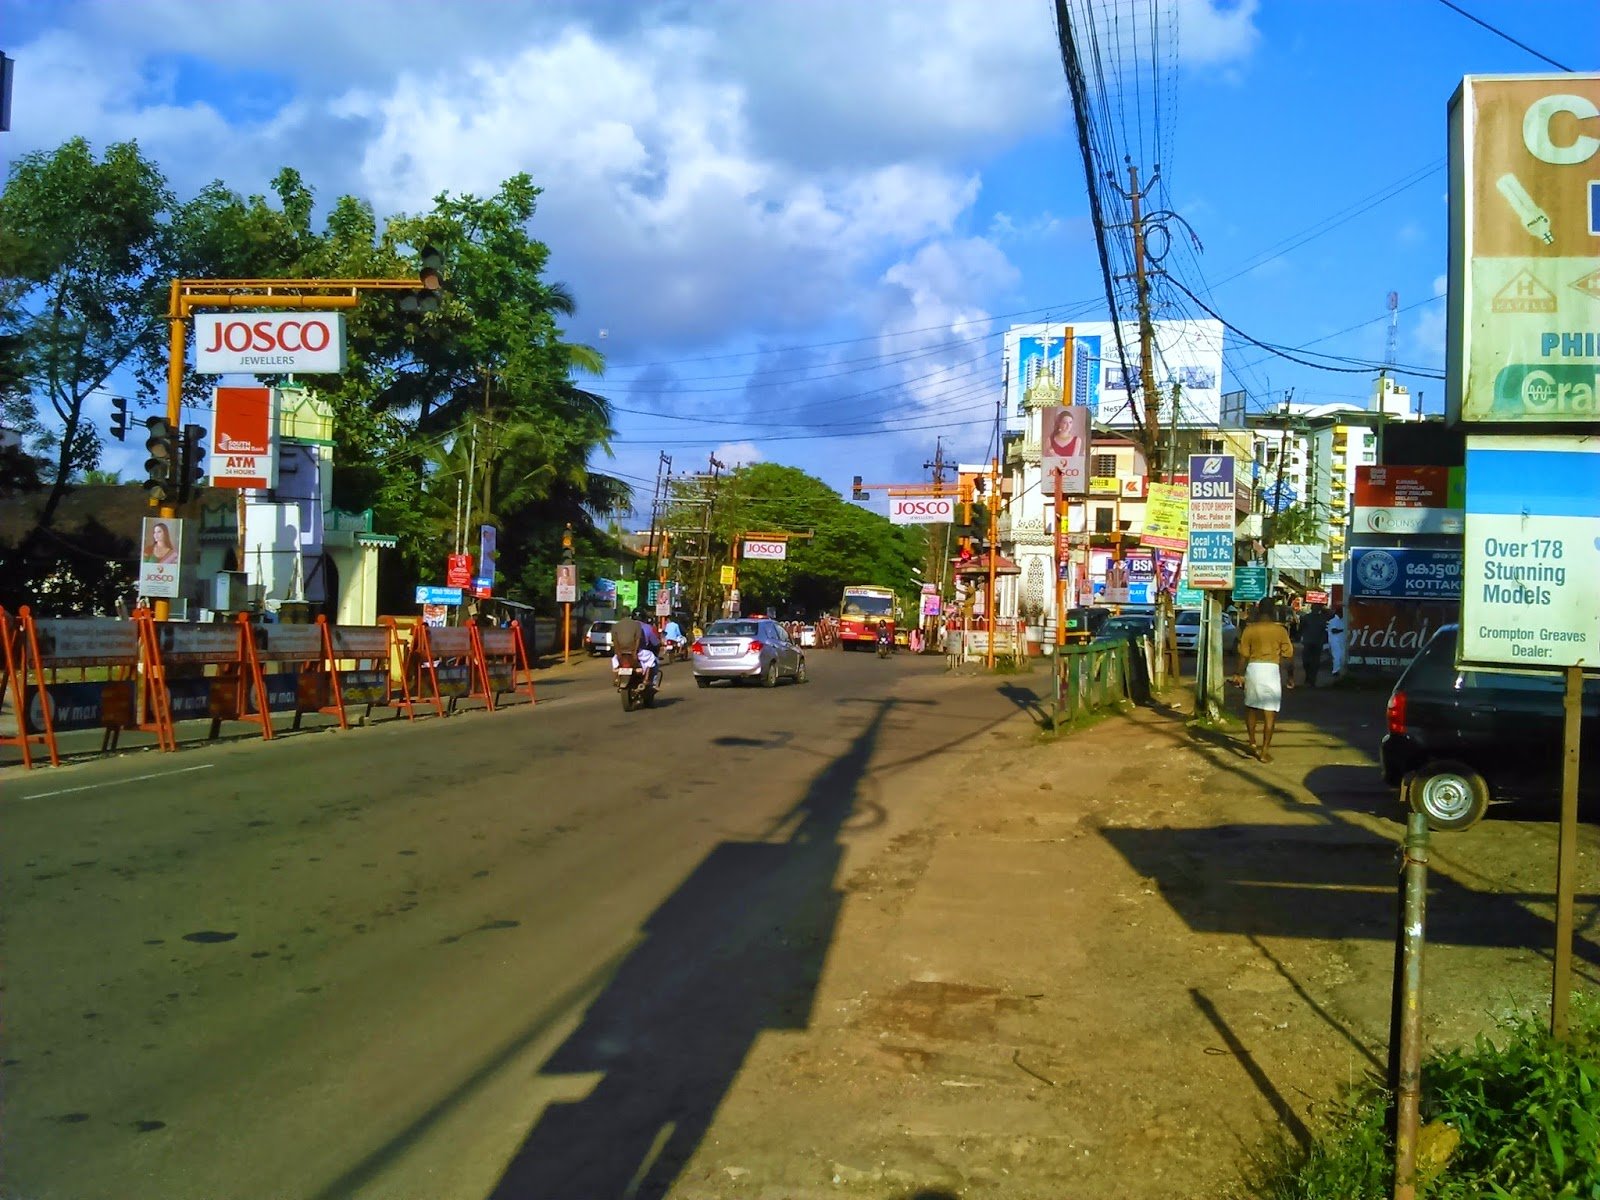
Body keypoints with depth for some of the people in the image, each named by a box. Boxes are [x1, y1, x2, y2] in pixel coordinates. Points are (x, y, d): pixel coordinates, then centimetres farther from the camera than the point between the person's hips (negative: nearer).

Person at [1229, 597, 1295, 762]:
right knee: (1269, 712, 2)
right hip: (1271, 669, -1)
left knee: (1251, 707, 21)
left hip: (1253, 668, 2)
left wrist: (1240, 674, 6)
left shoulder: (1249, 629, 0)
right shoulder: (1280, 630, -1)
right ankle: (1265, 750, 0)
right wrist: (1290, 676, 9)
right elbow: (1288, 656, -1)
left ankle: (1252, 743, 27)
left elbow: (1243, 655, -2)